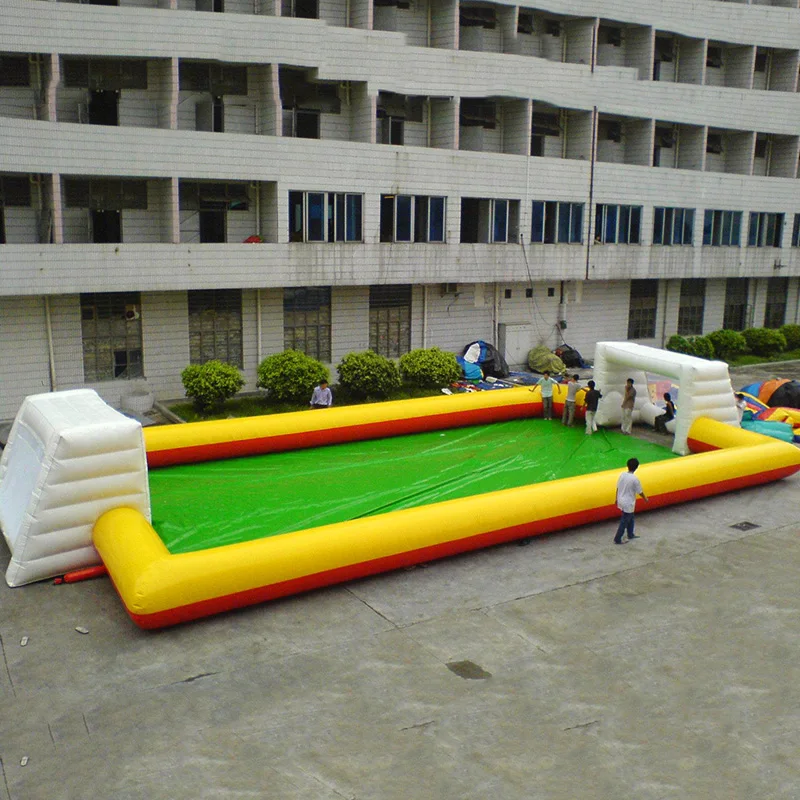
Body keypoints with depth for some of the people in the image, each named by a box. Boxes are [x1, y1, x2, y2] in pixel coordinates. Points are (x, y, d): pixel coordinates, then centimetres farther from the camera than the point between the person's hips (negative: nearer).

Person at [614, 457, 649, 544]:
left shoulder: (622, 475, -4)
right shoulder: (635, 479, -22)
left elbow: (618, 488, 5)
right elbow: (640, 492, -11)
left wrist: (617, 499, 19)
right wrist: (645, 499, 8)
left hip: (621, 501, 7)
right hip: (628, 504, -7)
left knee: (630, 518, 25)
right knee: (624, 522, 4)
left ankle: (630, 534, 39)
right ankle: (617, 539, 10)